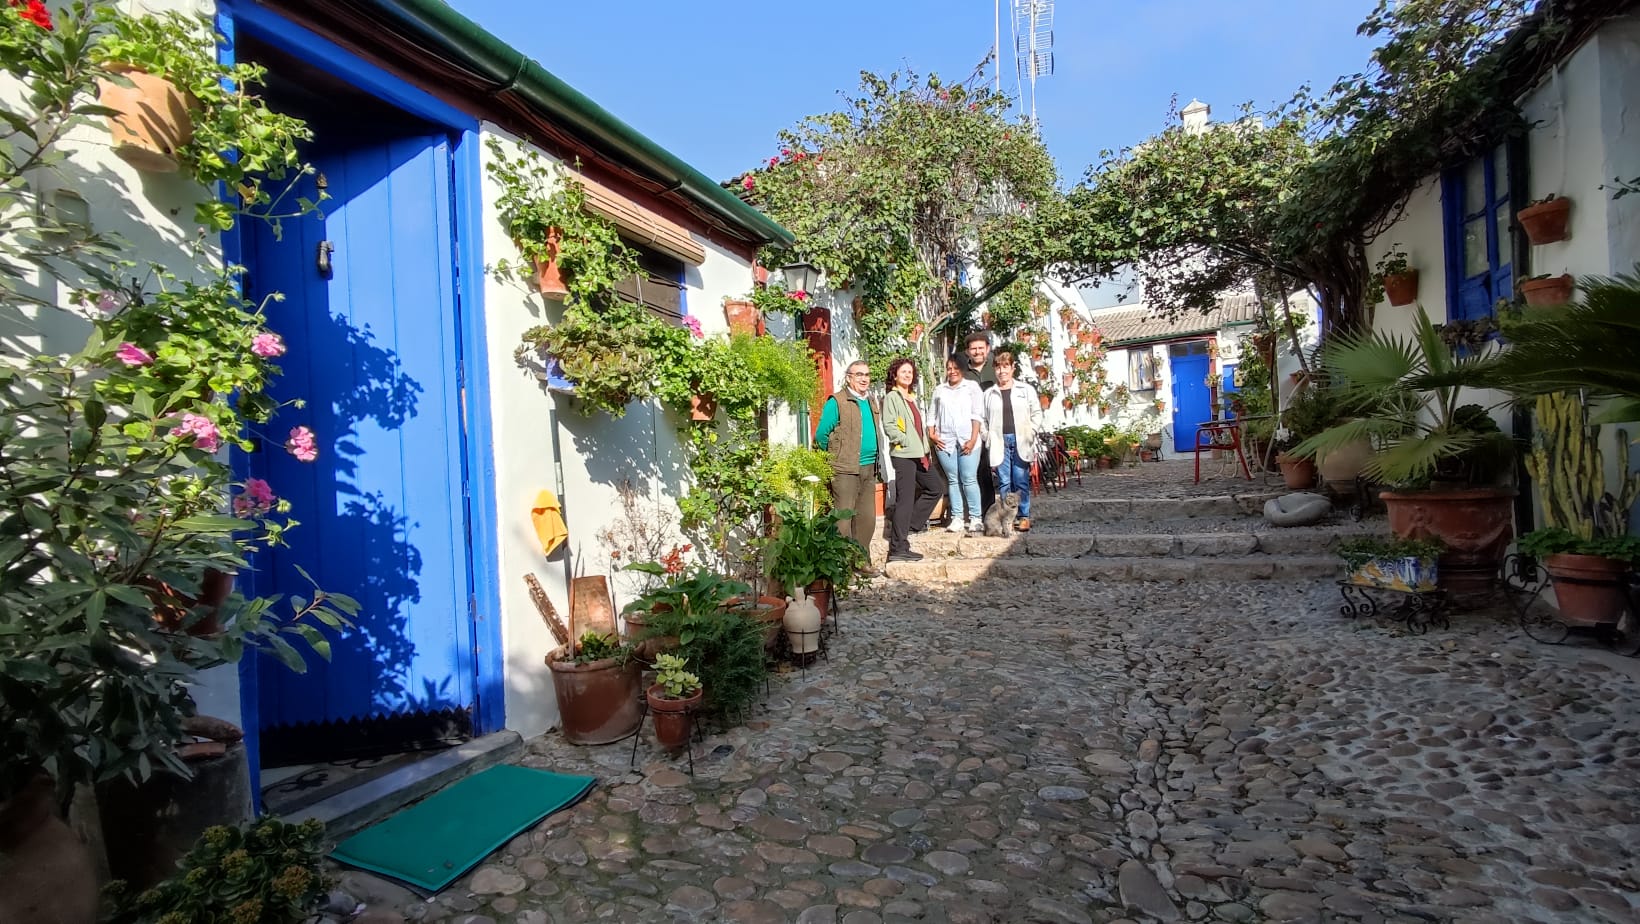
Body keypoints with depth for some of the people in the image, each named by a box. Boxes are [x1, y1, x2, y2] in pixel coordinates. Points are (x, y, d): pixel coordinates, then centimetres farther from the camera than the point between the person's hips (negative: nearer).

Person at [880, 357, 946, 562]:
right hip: (903, 455, -9)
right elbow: (889, 426, -15)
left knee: (936, 487, 17)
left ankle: (902, 521, 19)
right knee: (905, 499, -8)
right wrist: (911, 444, -16)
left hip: (918, 455, 9)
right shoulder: (891, 397, -5)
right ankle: (898, 549, -2)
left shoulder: (912, 398, 19)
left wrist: (924, 450, 9)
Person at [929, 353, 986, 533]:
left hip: (967, 440, -3)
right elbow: (933, 415, 17)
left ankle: (975, 518, -2)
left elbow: (977, 415, 1)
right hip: (944, 441, 3)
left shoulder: (972, 387, 9)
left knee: (969, 479, -7)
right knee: (952, 480, 3)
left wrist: (973, 439, -9)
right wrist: (932, 434, 2)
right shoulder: (939, 389, 18)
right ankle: (956, 519, 5)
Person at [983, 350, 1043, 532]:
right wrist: (988, 437, 1)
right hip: (999, 442, 1)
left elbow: (1037, 413, 9)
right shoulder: (989, 394, 11)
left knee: (1021, 481, -1)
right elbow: (983, 419, 13)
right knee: (1004, 482, 1)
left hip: (1021, 441, -1)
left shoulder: (1026, 389, 8)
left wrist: (1031, 432, -2)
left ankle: (1024, 517, 6)